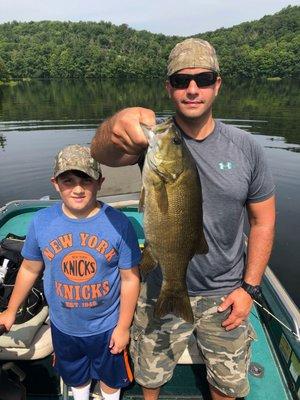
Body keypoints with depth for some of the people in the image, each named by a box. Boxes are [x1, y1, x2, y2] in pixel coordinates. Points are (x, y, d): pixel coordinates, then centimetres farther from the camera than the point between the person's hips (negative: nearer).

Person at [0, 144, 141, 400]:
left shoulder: (118, 223, -24)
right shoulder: (41, 222, -16)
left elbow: (130, 278, -15)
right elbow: (29, 269, -1)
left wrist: (123, 326, -10)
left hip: (107, 326, -2)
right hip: (64, 326, 3)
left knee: (110, 375, 26)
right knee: (75, 376, 31)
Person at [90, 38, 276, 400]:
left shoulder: (245, 147, -9)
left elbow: (263, 221, -3)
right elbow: (101, 154, -34)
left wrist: (249, 287, -5)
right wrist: (117, 125, -57)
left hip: (225, 295, 1)